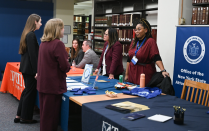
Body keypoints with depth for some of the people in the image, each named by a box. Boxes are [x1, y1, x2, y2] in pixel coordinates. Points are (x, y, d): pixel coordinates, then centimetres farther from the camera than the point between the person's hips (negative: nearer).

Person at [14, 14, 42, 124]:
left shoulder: (27, 34, 12)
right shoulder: (31, 35, -17)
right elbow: (33, 54, -21)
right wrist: (36, 71, -20)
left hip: (26, 67, 10)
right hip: (30, 68, -10)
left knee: (27, 91, 17)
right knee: (30, 92, 1)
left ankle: (19, 116, 24)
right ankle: (25, 118, 12)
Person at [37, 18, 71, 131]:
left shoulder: (43, 43, 7)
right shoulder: (58, 44, -19)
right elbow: (65, 67, -20)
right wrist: (68, 66, 2)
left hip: (42, 84, 8)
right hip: (53, 85, -8)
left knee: (44, 112, 19)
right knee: (51, 115, 3)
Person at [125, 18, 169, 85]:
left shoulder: (150, 41, -9)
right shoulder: (134, 42, 10)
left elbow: (156, 58, -20)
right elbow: (129, 59, 13)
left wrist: (163, 70, -32)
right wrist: (126, 74, 12)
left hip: (145, 75, -6)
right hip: (132, 75, 6)